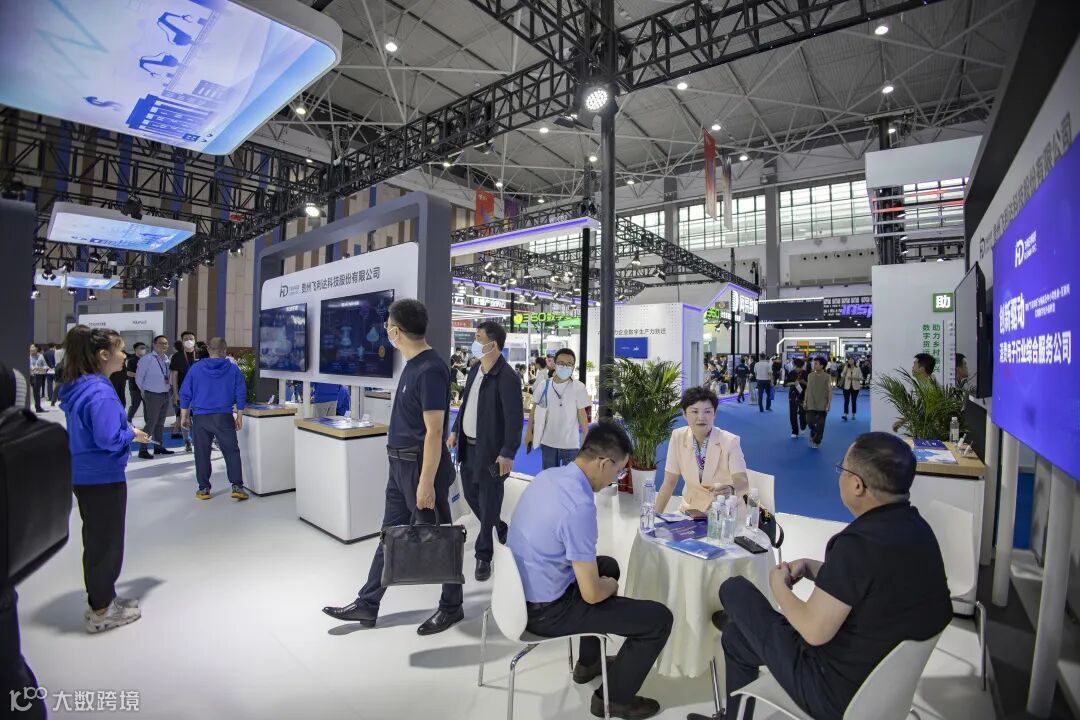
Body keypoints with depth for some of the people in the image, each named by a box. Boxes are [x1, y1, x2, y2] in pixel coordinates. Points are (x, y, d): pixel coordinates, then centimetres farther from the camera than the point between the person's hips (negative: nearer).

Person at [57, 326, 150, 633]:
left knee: (96, 540, 21)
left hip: (83, 477, 9)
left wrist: (125, 430, 8)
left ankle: (101, 599, 37)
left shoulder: (78, 387, 6)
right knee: (106, 544, 7)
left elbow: (88, 431, 14)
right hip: (103, 479, -9)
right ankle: (101, 612, 22)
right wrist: (132, 434, -10)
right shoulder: (100, 392, -24)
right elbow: (108, 438, -28)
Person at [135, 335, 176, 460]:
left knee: (161, 422, 15)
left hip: (166, 394, 7)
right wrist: (144, 392, 0)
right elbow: (139, 378, -5)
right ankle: (143, 450, 0)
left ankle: (159, 447, 25)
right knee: (151, 422, -7)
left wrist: (170, 387, 6)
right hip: (153, 395, -6)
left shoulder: (167, 359, 6)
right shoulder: (147, 359, -12)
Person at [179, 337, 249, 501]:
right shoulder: (233, 369, 0)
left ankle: (203, 489, 16)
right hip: (224, 417, -1)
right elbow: (241, 394, 0)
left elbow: (185, 394, 3)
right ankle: (237, 486, -2)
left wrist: (184, 416, 11)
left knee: (202, 453, 10)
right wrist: (239, 417, 7)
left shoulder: (196, 368, 2)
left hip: (200, 418, 1)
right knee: (232, 451, 3)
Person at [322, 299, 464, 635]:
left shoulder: (430, 370, -21)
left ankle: (452, 607, 27)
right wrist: (400, 464, 20)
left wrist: (426, 482, -21)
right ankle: (366, 605, 33)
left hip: (422, 466, -9)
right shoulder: (413, 364, 8)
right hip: (400, 464, 9)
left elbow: (433, 432, -22)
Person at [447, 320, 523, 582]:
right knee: (471, 495, 20)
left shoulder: (507, 377, -19)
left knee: (488, 504, 4)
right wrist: (456, 431, 14)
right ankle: (501, 531, 42)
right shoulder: (475, 369, 7)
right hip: (468, 445, 9)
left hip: (490, 450, -8)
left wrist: (508, 453, -22)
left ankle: (483, 556, 23)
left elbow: (515, 418, -20)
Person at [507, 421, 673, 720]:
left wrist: (603, 579, 16)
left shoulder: (547, 475, -3)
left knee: (608, 565, 30)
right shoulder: (579, 506, -30)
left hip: (523, 590, 9)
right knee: (659, 618, -1)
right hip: (545, 610, -8)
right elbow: (592, 594, -23)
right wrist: (611, 586, 0)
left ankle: (588, 662, 44)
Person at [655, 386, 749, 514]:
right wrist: (655, 516, -13)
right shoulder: (678, 437, -8)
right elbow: (669, 482, -4)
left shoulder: (730, 441, -13)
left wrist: (730, 490, -44)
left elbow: (743, 483, -22)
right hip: (691, 509, 1)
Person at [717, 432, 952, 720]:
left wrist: (779, 587, -8)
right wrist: (810, 567, 6)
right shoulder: (914, 525, -3)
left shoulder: (860, 542, -32)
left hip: (839, 692, -8)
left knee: (735, 588, 7)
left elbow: (814, 632, -25)